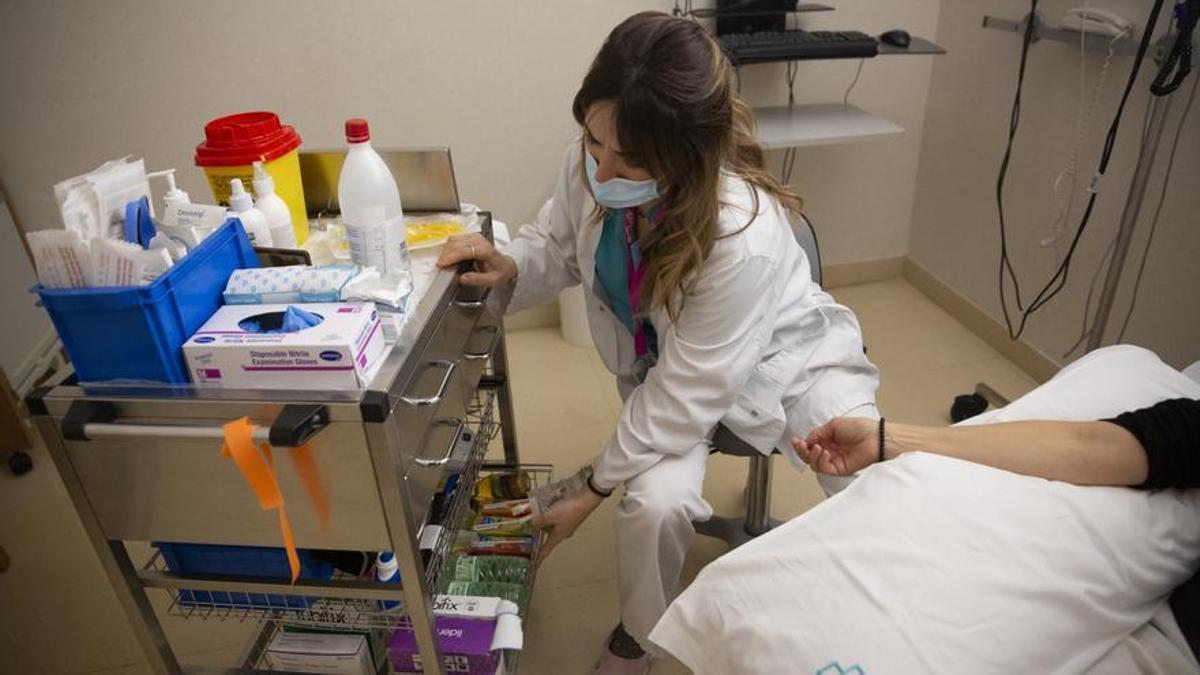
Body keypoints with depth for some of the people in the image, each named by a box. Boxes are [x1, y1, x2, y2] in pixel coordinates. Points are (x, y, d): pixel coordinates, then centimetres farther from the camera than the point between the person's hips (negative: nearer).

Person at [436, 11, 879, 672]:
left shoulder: (744, 239, -39)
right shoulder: (589, 165, -24)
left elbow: (683, 398, -28)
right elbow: (560, 247, -1)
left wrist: (593, 487, -17)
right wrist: (510, 267, -24)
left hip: (781, 354, -2)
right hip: (663, 360, 3)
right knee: (655, 503, -25)